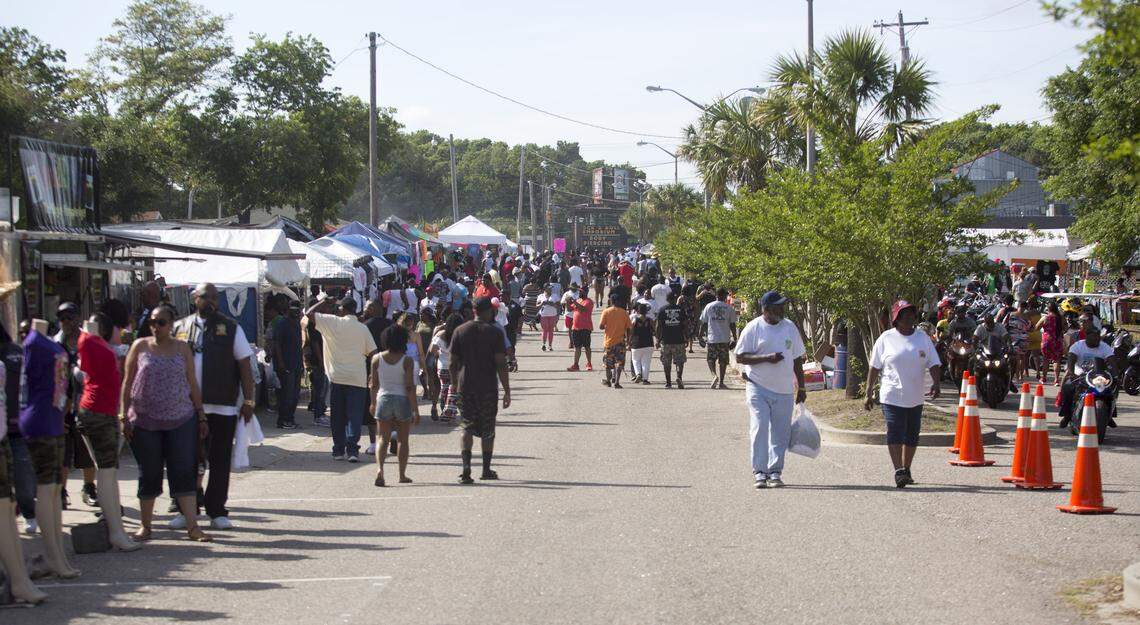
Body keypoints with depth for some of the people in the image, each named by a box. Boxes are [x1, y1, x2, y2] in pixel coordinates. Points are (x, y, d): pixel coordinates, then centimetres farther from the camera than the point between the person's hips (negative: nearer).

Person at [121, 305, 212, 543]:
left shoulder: (182, 348, 7)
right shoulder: (140, 347, 4)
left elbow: (193, 384, 10)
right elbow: (127, 383, 5)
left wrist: (201, 415, 6)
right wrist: (124, 416, -2)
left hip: (181, 420, 1)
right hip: (145, 422, -1)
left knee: (184, 473, -3)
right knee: (149, 474, 6)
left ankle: (192, 526, -1)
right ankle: (145, 525, 18)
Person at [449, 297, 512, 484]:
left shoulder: (460, 331, 4)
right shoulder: (495, 332, -6)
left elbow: (453, 363, 6)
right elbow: (501, 364, -10)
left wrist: (455, 384, 17)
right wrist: (507, 391, -6)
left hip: (466, 386, 2)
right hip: (488, 388, -2)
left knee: (467, 428, 5)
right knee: (487, 430, 10)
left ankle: (466, 467, -14)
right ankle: (486, 470, 18)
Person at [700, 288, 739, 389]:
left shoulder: (709, 307, 1)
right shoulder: (729, 308, -1)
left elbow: (703, 323, 4)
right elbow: (732, 325, 0)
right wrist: (734, 339, 8)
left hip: (712, 339, 0)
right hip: (725, 339, 0)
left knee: (711, 359, 10)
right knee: (723, 360, 8)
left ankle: (714, 375, -15)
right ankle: (721, 382, 9)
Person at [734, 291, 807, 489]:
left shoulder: (790, 328, 8)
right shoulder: (753, 328, -4)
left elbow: (797, 359, 15)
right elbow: (740, 357, -6)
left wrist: (801, 388, 13)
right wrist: (766, 358, -18)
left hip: (784, 389, 4)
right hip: (758, 387, -4)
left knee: (780, 433, 5)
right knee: (759, 428, -11)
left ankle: (775, 472, 14)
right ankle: (760, 472, -6)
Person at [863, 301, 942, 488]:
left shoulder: (923, 338, 8)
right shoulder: (886, 339, 1)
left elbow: (934, 364, 5)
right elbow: (874, 368, 4)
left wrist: (936, 383, -13)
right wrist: (868, 393, 1)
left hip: (916, 397, 4)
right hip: (892, 396, -4)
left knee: (912, 435, 10)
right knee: (895, 433, -13)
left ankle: (906, 470, 23)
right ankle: (899, 472, -17)